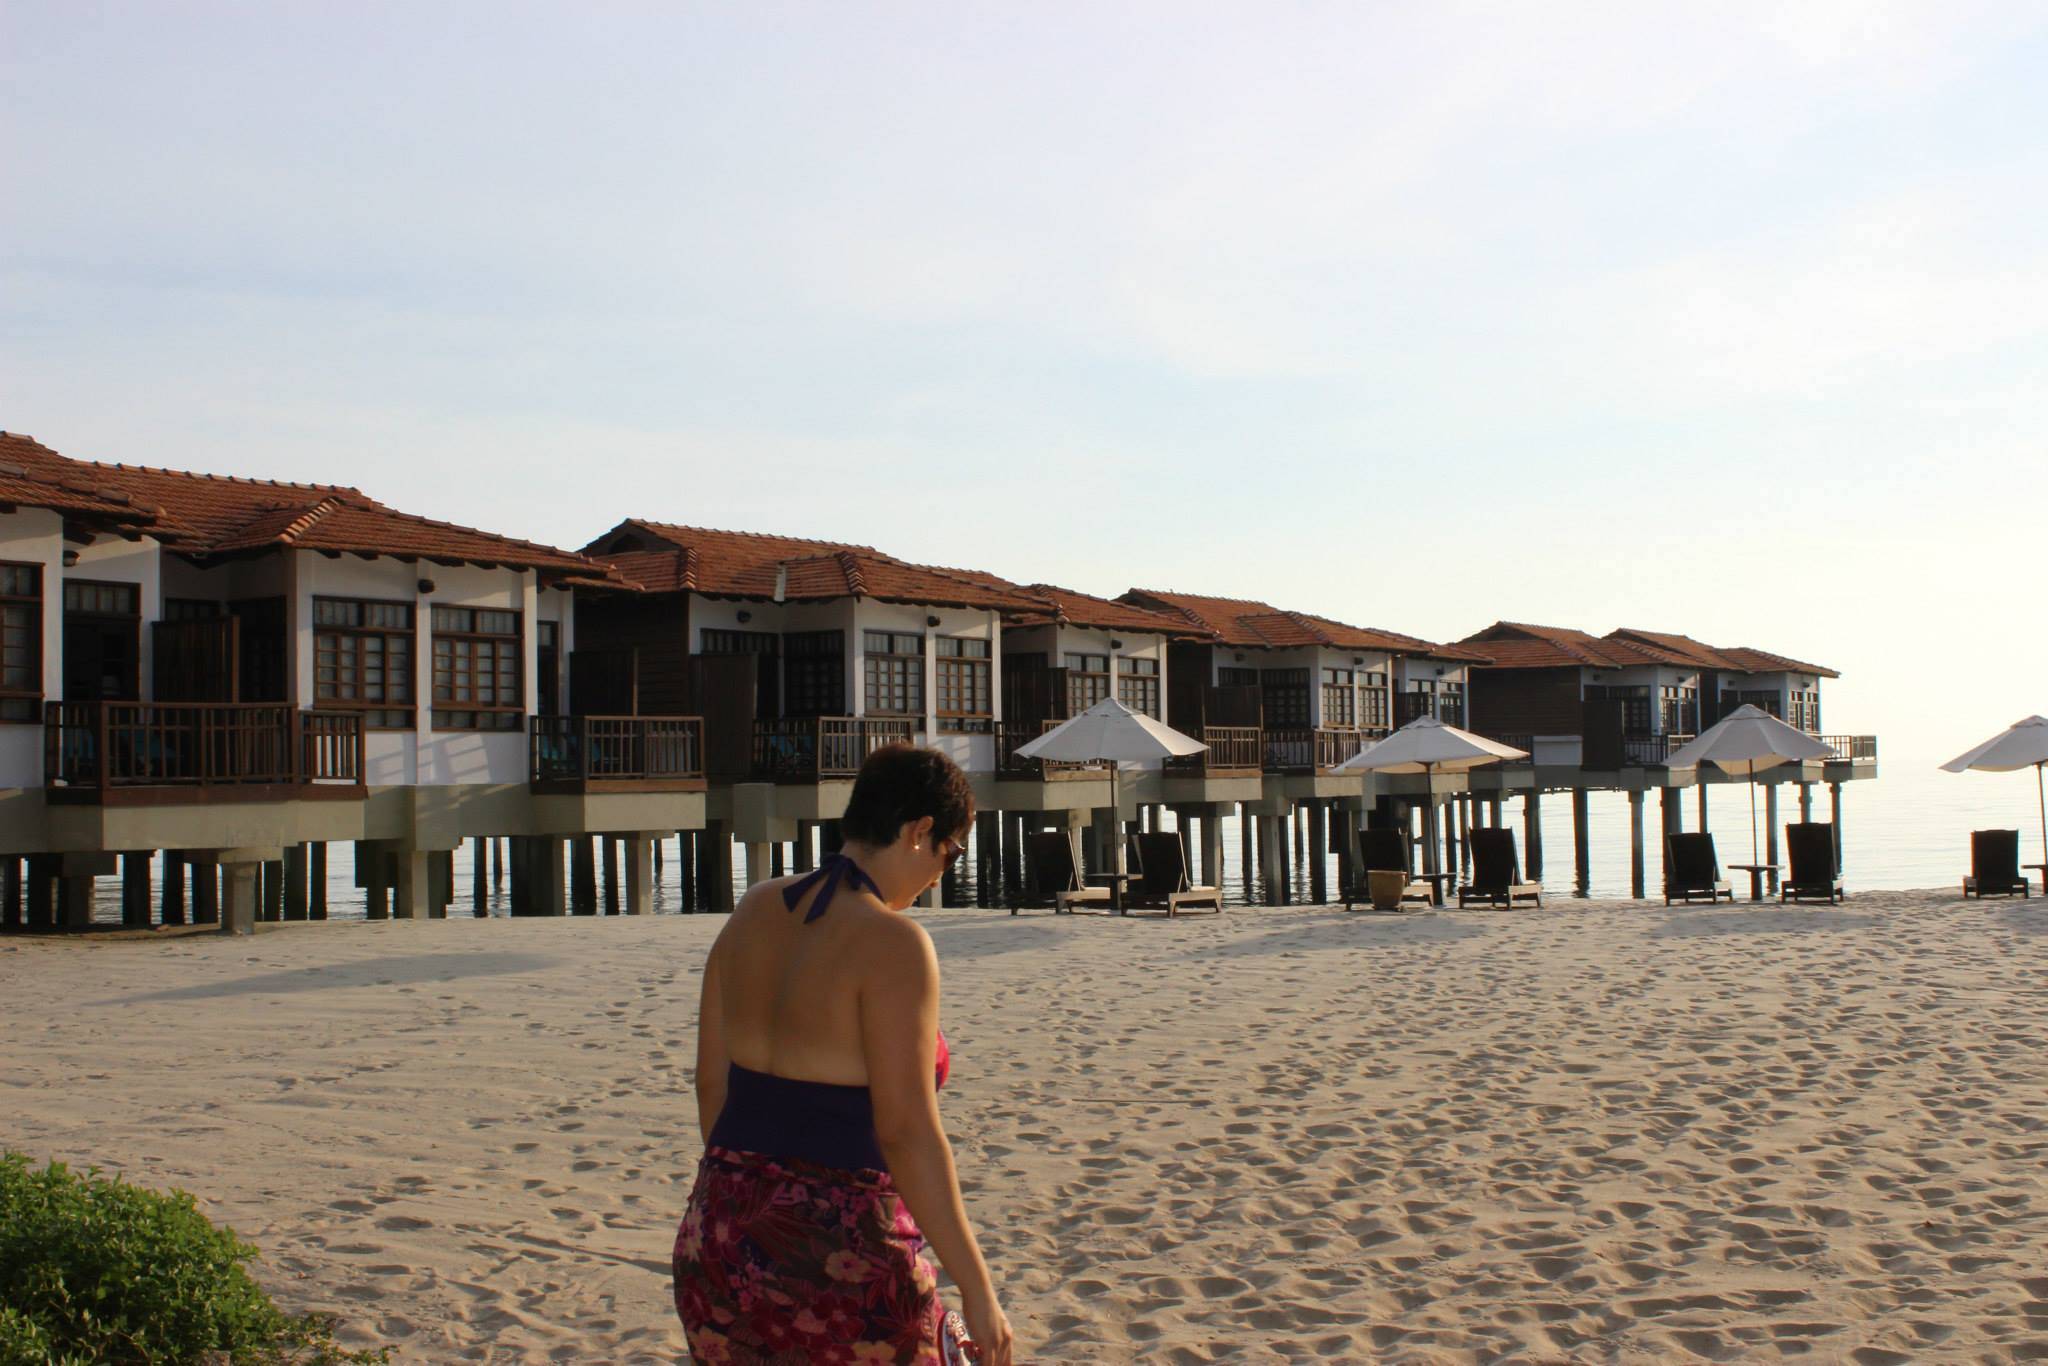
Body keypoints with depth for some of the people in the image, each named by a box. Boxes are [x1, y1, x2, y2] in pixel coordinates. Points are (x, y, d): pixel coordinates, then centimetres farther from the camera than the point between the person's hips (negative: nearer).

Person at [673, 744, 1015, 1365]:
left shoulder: (754, 911, 4)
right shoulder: (892, 942, -17)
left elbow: (711, 1084, 10)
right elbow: (906, 1132, -20)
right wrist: (976, 1288, -14)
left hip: (720, 1238, 7)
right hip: (840, 1254, -7)